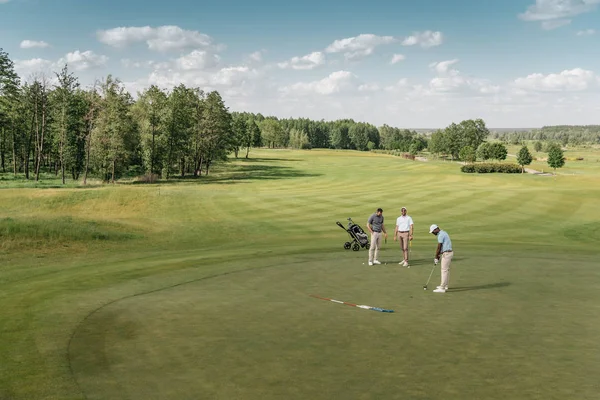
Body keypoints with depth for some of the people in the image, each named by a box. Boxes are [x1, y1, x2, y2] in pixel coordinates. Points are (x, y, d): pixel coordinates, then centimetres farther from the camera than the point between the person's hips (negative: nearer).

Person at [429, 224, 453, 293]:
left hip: (446, 254, -11)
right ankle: (445, 285, 26)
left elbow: (439, 247, -15)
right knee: (446, 270, 17)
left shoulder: (441, 235, -17)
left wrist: (436, 257, -6)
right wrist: (438, 256, 16)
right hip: (449, 252, 11)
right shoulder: (443, 233, 15)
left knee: (444, 270, -9)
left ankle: (442, 288, -8)